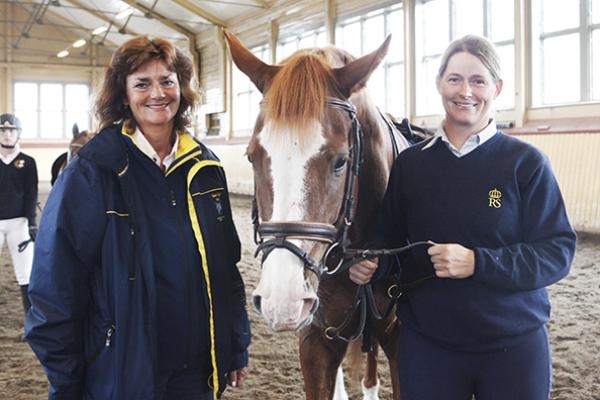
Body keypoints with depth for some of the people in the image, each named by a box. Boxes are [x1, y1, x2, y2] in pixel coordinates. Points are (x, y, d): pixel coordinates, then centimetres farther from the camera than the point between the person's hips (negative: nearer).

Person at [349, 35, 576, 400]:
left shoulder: (527, 162, -6)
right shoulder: (410, 163, 2)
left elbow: (558, 251, -9)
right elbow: (390, 237, 9)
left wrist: (478, 263, -23)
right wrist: (372, 263, -14)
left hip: (515, 344, -1)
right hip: (425, 343, 2)